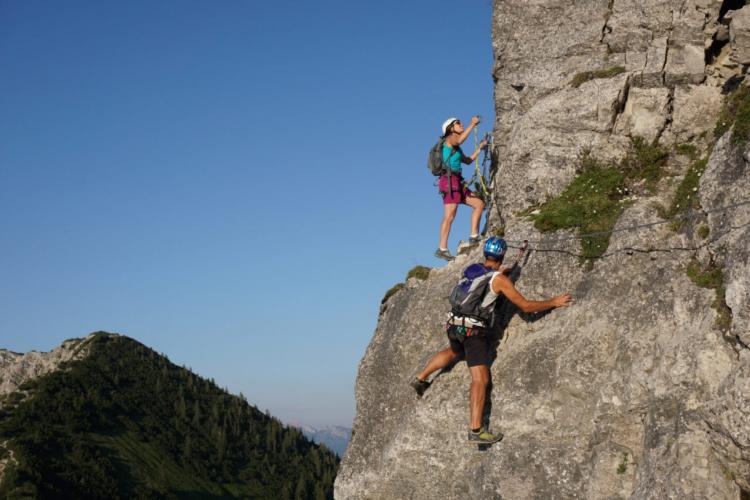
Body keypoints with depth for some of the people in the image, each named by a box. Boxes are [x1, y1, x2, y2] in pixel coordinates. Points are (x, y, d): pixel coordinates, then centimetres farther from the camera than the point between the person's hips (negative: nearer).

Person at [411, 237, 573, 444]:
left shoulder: (471, 269, 9)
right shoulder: (500, 280, -8)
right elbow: (525, 306, -9)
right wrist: (553, 302, 1)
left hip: (454, 325, 7)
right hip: (474, 331, -7)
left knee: (454, 351, 39)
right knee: (480, 380, -9)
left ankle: (420, 379, 47)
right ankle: (476, 430, -18)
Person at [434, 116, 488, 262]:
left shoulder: (455, 147, 25)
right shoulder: (449, 139, -1)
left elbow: (468, 160, 34)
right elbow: (460, 140, -25)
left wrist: (480, 148, 32)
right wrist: (472, 124, -20)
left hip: (457, 183, 9)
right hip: (450, 180, -9)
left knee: (479, 204, 9)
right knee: (449, 216, -14)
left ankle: (474, 236, 7)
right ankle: (442, 248, -16)